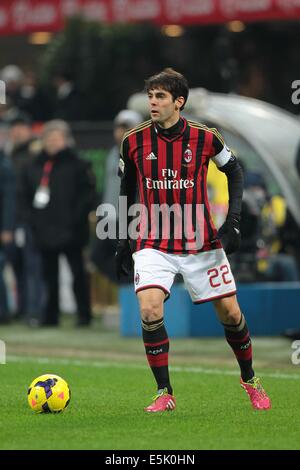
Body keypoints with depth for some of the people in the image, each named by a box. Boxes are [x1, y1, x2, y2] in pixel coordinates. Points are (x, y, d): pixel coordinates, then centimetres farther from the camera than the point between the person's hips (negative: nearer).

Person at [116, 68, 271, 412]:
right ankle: (164, 394, -7)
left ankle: (250, 379, 32)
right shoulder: (134, 141, -4)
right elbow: (127, 189, 11)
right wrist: (123, 240, 10)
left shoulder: (205, 138, -7)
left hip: (201, 242, 0)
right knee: (150, 310, -21)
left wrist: (233, 220, -1)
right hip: (153, 245, 0)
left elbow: (234, 171, 9)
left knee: (230, 312, 5)